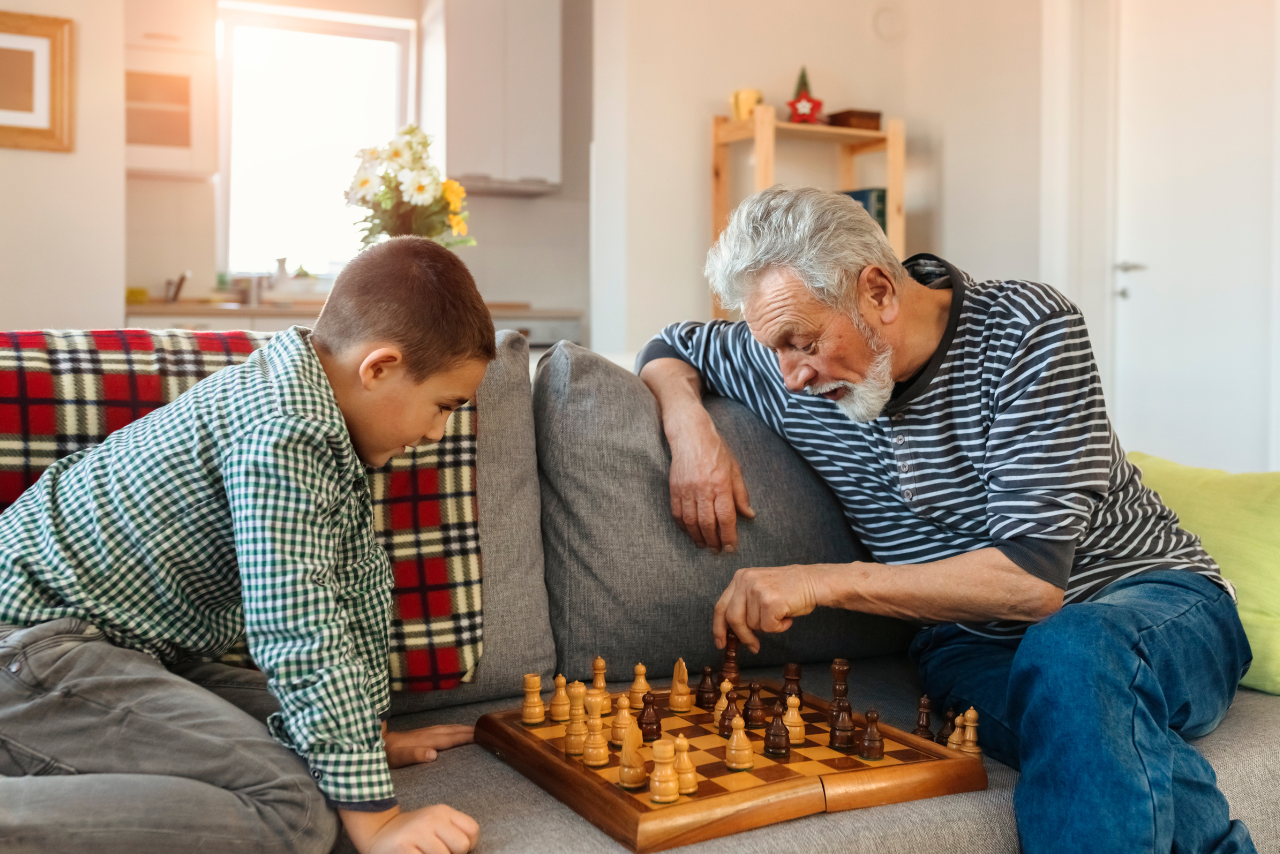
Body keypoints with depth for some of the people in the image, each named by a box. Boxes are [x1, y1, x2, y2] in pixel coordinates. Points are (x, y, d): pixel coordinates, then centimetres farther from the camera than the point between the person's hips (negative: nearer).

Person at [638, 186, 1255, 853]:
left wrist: (824, 582, -28)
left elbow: (1035, 578, -25)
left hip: (1156, 602, -2)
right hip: (973, 642, 2)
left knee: (1070, 655, -39)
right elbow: (670, 349, 19)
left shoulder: (1029, 329, -17)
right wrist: (692, 430, -6)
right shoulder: (789, 366, -3)